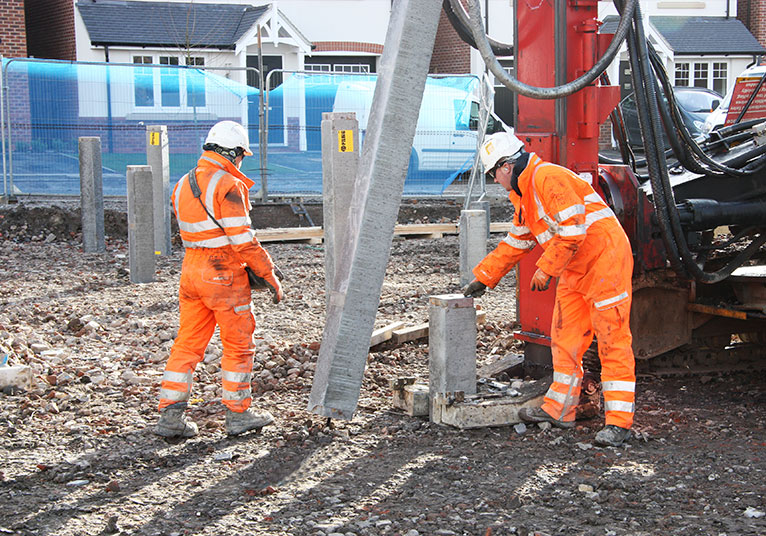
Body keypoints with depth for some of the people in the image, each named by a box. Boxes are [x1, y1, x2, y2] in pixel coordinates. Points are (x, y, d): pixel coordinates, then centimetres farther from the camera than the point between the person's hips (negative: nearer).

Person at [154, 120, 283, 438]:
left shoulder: (183, 185, 10)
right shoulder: (228, 186, -15)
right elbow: (242, 239, -18)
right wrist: (270, 275, -10)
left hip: (191, 269, 7)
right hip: (224, 273, -7)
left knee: (188, 344, 11)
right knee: (239, 344, 7)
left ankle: (170, 416, 8)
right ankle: (238, 415, 15)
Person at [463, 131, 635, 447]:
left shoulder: (548, 178, -17)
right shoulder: (523, 193, 17)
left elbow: (572, 230, -23)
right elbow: (515, 243, 26)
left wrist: (545, 269, -16)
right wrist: (482, 278, 25)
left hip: (605, 259, -10)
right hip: (576, 272, 10)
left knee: (612, 341, -8)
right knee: (565, 338, 12)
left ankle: (619, 422, -7)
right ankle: (559, 410, 21)